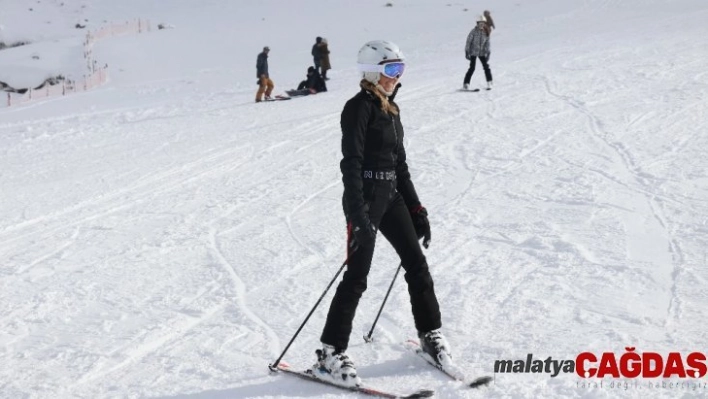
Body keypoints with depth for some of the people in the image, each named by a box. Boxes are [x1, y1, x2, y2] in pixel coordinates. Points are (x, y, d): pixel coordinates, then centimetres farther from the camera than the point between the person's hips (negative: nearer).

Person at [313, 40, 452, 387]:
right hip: (365, 199, -8)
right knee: (357, 276, -7)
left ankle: (430, 333, 26)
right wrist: (358, 215, -26)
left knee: (416, 263, 11)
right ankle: (331, 353, 1)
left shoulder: (391, 109, 14)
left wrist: (416, 208, 17)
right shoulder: (359, 108, -11)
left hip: (390, 196, 8)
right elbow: (351, 163, -19)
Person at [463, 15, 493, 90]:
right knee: (472, 68, -10)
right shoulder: (474, 31, -11)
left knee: (486, 67, 1)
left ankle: (489, 83, 14)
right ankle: (466, 84, -3)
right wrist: (467, 52, -11)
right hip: (473, 52, -4)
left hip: (482, 53, 4)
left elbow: (487, 43, 6)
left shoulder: (486, 32, 1)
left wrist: (487, 53, 1)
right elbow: (468, 41, -8)